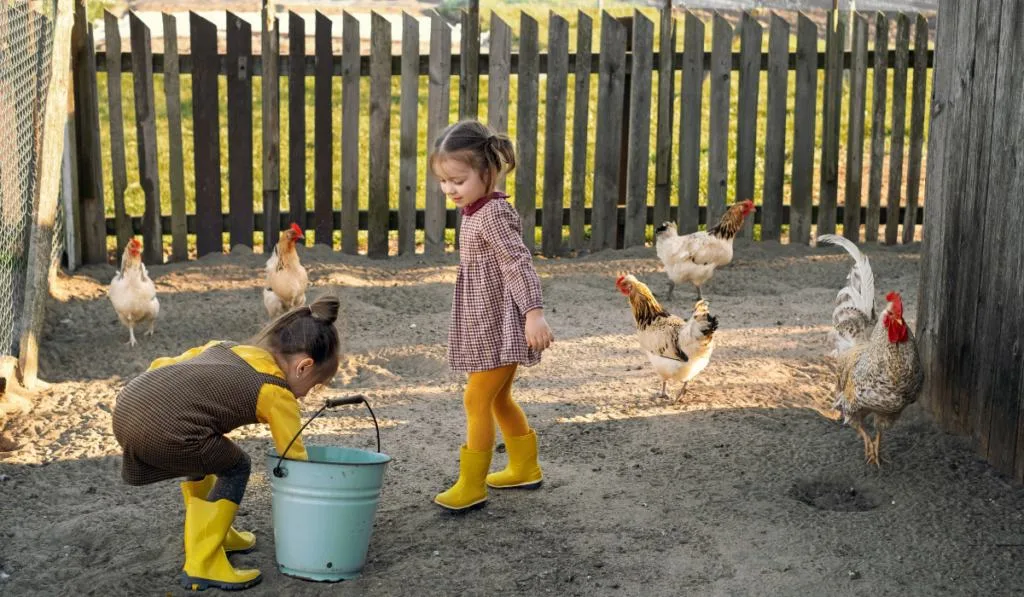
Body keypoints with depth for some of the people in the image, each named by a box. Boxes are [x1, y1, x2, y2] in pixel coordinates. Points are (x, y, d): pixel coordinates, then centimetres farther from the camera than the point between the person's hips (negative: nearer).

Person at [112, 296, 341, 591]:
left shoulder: (226, 347, 26)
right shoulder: (278, 393, 7)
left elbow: (161, 364, 24)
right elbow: (294, 457, 13)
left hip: (126, 405, 8)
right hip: (162, 430, -8)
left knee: (204, 454, 31)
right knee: (235, 468, 15)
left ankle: (208, 533, 44)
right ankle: (201, 565, 11)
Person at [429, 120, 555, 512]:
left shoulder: (493, 215, -19)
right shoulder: (474, 211, 10)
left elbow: (519, 264, -28)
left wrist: (534, 313, -36)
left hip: (501, 325, -10)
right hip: (490, 325, 10)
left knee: (477, 400, -7)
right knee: (498, 399, 19)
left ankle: (472, 486, 1)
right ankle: (525, 468, 34)